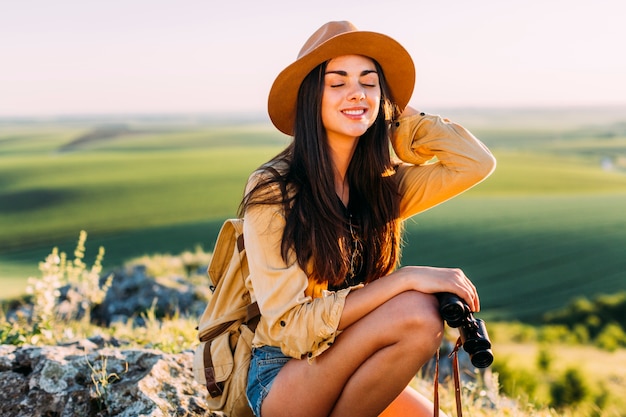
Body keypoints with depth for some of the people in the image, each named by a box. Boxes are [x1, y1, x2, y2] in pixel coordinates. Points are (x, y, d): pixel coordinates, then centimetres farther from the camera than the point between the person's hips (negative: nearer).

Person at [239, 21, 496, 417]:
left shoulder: (382, 185, 2)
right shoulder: (272, 190, -15)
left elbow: (477, 163, -6)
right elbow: (291, 326, -20)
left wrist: (396, 110, -2)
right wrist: (405, 280, -28)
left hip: (346, 376, 6)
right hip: (280, 380, -6)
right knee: (417, 314, -28)